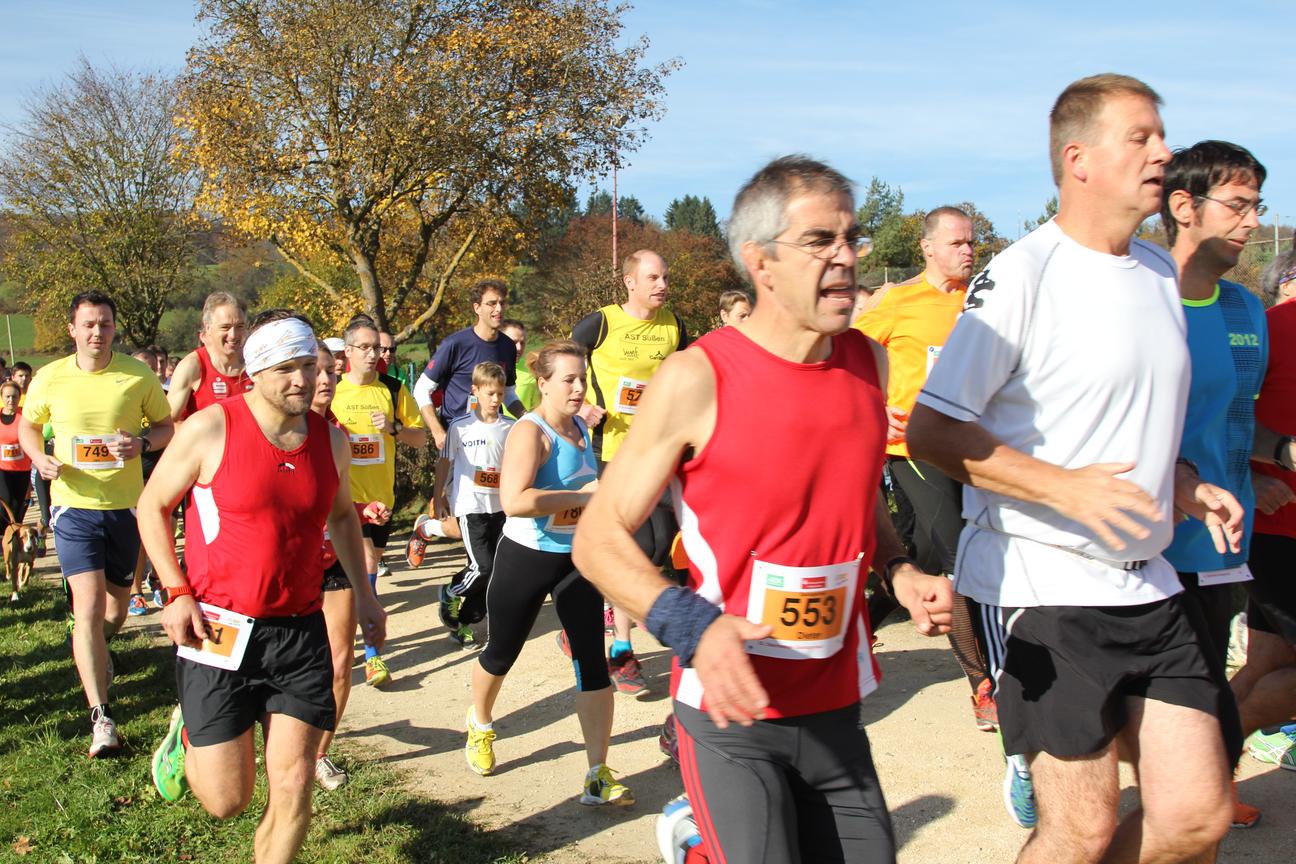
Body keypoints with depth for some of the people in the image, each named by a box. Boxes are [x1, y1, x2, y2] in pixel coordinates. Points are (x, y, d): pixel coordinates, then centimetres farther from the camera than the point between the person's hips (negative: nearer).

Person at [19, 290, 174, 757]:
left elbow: (167, 426, 5)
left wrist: (141, 443, -17)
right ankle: (100, 717, -8)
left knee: (117, 601, 18)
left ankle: (93, 652, 53)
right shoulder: (50, 379, -3)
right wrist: (40, 458, -8)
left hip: (125, 504, 2)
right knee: (88, 607, -13)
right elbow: (28, 426, 12)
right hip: (74, 505, -1)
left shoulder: (138, 376, -5)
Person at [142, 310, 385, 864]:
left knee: (294, 786, -2)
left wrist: (363, 595, 19)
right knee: (226, 801, 1)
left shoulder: (331, 441, 5)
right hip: (217, 628, -3)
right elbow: (152, 506, 1)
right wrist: (176, 593, -8)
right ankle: (186, 737, 34)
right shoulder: (211, 429, -10)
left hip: (300, 633, 4)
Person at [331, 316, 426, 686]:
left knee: (368, 569, 12)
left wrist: (394, 428, -11)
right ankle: (372, 655, -9)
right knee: (365, 565, -15)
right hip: (345, 494, -3)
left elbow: (420, 437, 5)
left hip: (382, 496, 3)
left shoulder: (393, 390, 4)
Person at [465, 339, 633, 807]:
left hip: (578, 559, 5)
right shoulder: (530, 432, -20)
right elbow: (515, 501, -36)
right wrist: (583, 495, -29)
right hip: (526, 558, -5)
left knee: (593, 663, -4)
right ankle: (480, 723, 46)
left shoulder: (580, 427, 3)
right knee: (502, 652, 14)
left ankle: (598, 777, 1)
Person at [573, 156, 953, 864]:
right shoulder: (697, 379, -13)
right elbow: (597, 537, -10)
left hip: (837, 711, 6)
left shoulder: (868, 362, 4)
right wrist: (693, 627, -24)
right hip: (733, 713, -5)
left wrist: (900, 572, 3)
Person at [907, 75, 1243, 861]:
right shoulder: (1019, 277, -12)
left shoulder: (1160, 271, 13)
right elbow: (930, 433, -15)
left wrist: (1184, 490, 8)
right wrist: (1064, 486, -22)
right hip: (1042, 583, -7)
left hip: (1150, 584, 7)